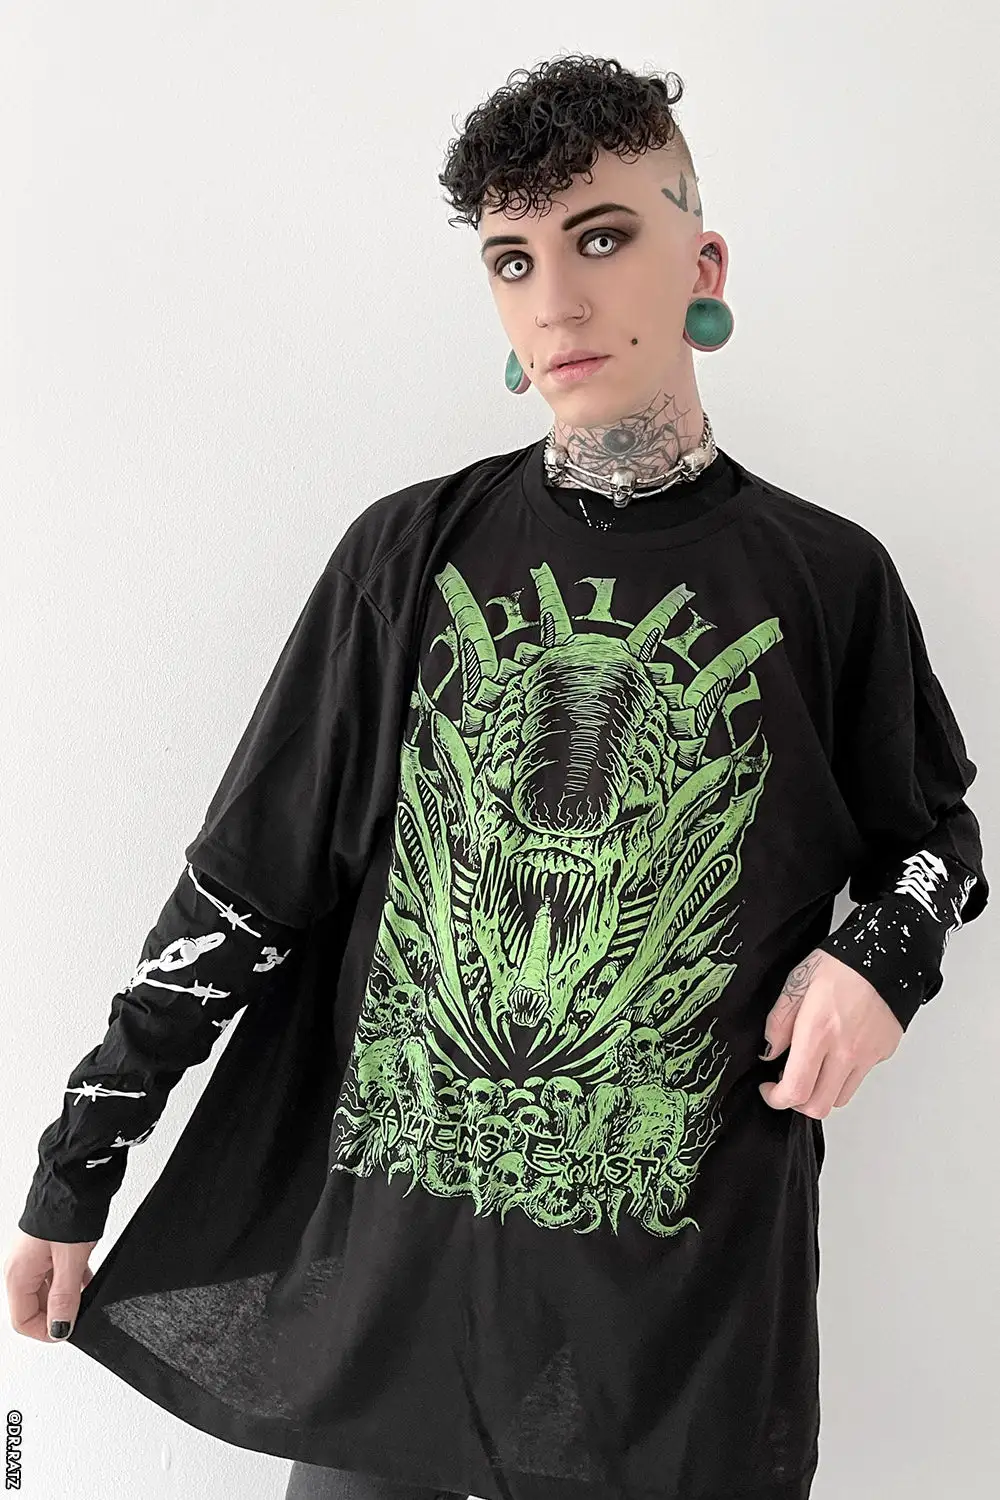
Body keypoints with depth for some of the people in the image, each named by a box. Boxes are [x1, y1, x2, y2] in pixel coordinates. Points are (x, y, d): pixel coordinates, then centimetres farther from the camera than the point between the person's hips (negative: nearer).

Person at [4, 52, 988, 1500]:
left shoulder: (827, 578, -2)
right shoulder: (414, 551, -2)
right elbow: (245, 879, 0)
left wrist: (883, 956, -10)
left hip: (686, 1314, 0)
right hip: (382, 1271, 1)